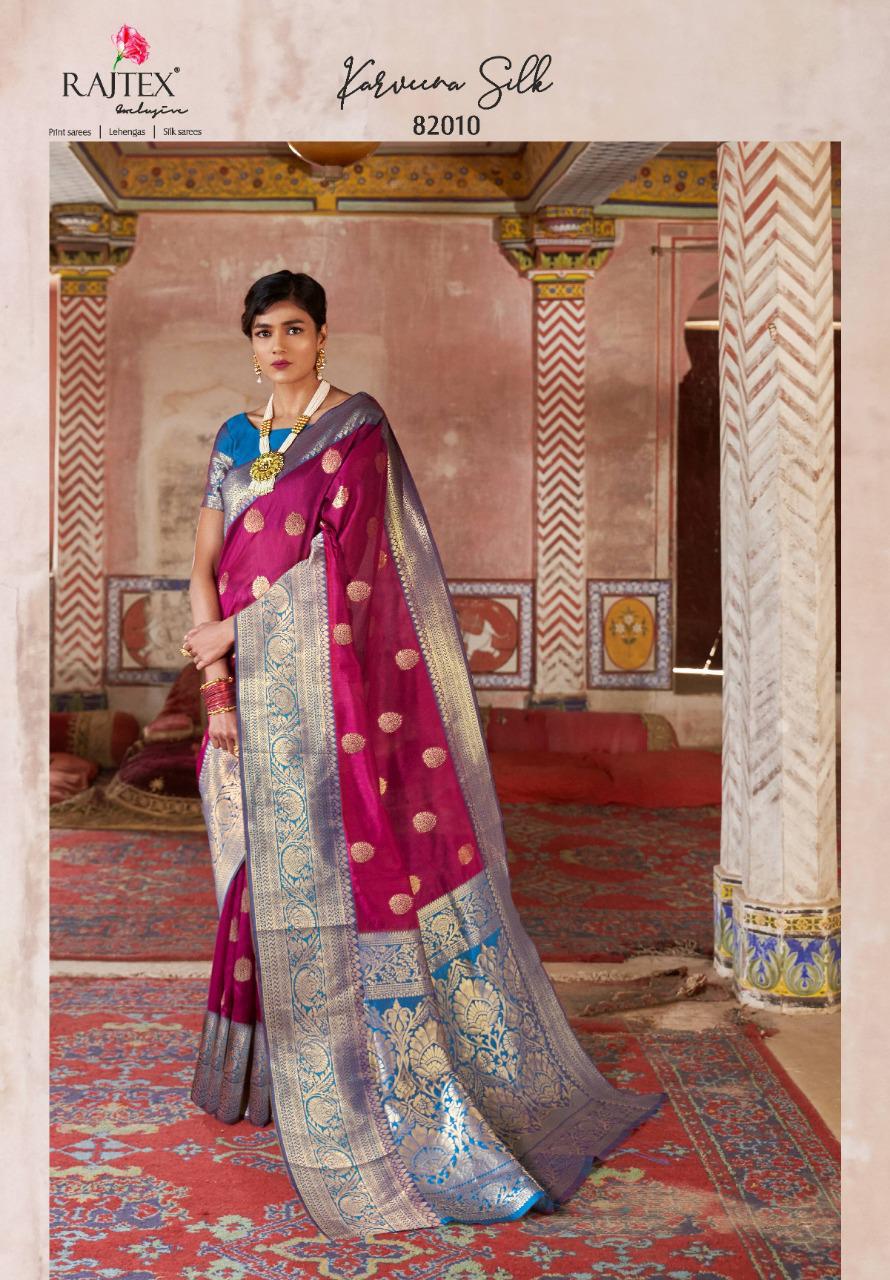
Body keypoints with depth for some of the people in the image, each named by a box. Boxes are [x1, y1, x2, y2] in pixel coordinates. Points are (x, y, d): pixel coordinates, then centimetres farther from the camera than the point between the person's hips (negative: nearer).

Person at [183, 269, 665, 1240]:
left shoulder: (356, 429, -4)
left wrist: (232, 628, -11)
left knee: (343, 860, -6)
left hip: (328, 691, -5)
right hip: (253, 688, 6)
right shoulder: (234, 438, 14)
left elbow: (338, 562, -13)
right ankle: (270, 1073, 24)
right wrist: (215, 688, -3)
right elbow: (206, 565, 9)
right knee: (267, 871, 11)